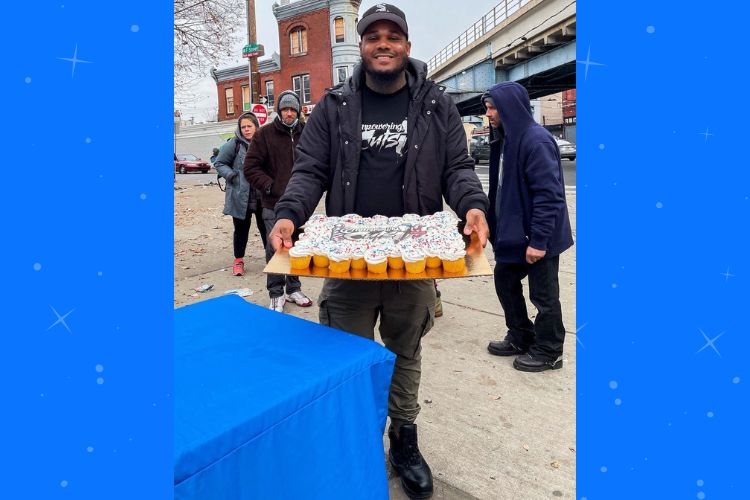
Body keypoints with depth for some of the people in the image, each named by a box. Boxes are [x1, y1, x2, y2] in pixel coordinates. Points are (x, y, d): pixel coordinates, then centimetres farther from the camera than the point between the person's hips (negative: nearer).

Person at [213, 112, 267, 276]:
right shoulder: (234, 144, -5)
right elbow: (219, 163, 2)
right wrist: (231, 175, -13)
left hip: (263, 197, 2)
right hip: (240, 197, -1)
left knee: (265, 227, 11)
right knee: (241, 229, 9)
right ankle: (238, 260, 24)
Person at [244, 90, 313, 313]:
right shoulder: (265, 134, -1)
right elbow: (250, 167, -4)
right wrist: (270, 186, -12)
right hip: (274, 204, -3)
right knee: (275, 249, 1)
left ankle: (294, 289, 28)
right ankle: (276, 295, 14)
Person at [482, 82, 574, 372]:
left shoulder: (536, 140, -20)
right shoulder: (506, 139, 9)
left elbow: (548, 194, -24)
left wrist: (538, 240, -25)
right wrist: (497, 226, 14)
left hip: (538, 238, -9)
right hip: (514, 233, 9)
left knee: (543, 294, 5)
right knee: (504, 280, 18)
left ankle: (548, 352, 25)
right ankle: (521, 338, 36)